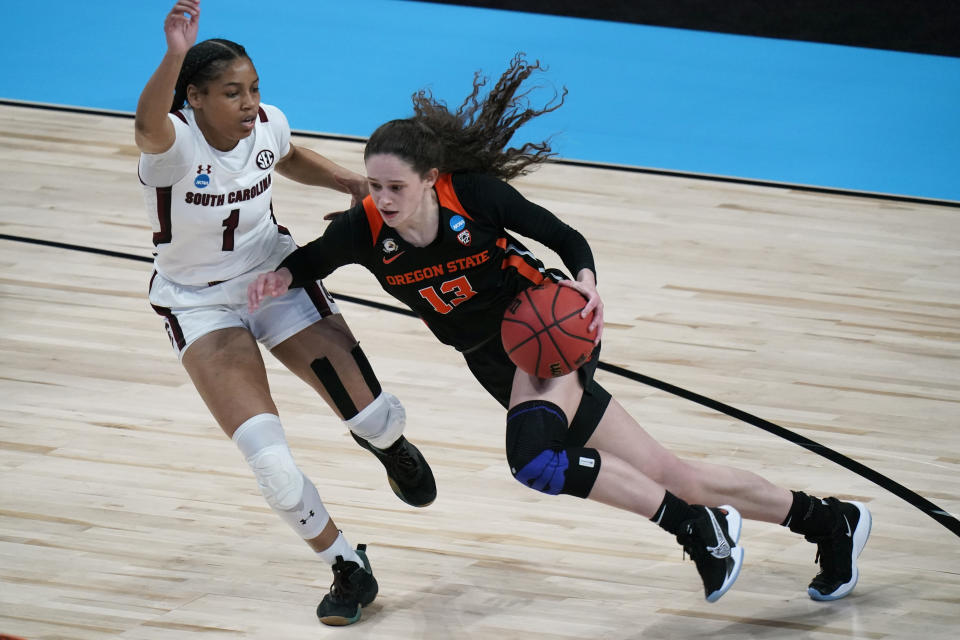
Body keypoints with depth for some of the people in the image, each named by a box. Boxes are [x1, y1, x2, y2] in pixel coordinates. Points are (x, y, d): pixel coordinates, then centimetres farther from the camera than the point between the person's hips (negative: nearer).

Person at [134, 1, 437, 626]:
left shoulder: (268, 124, -13)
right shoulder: (174, 141, -28)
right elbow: (149, 125, -55)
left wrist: (346, 180, -4)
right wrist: (175, 55, -73)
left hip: (277, 278, 3)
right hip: (201, 305, -3)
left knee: (377, 418, -5)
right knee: (271, 462, -17)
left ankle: (388, 445, 36)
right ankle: (350, 572, 8)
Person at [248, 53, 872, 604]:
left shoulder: (473, 193, -22)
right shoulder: (365, 229, -14)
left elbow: (567, 237, -10)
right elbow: (313, 258, 6)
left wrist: (586, 281, -29)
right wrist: (283, 276, -15)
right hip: (499, 364, 4)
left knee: (535, 459, -34)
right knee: (668, 475, 5)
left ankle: (696, 525, -16)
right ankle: (827, 521, 20)